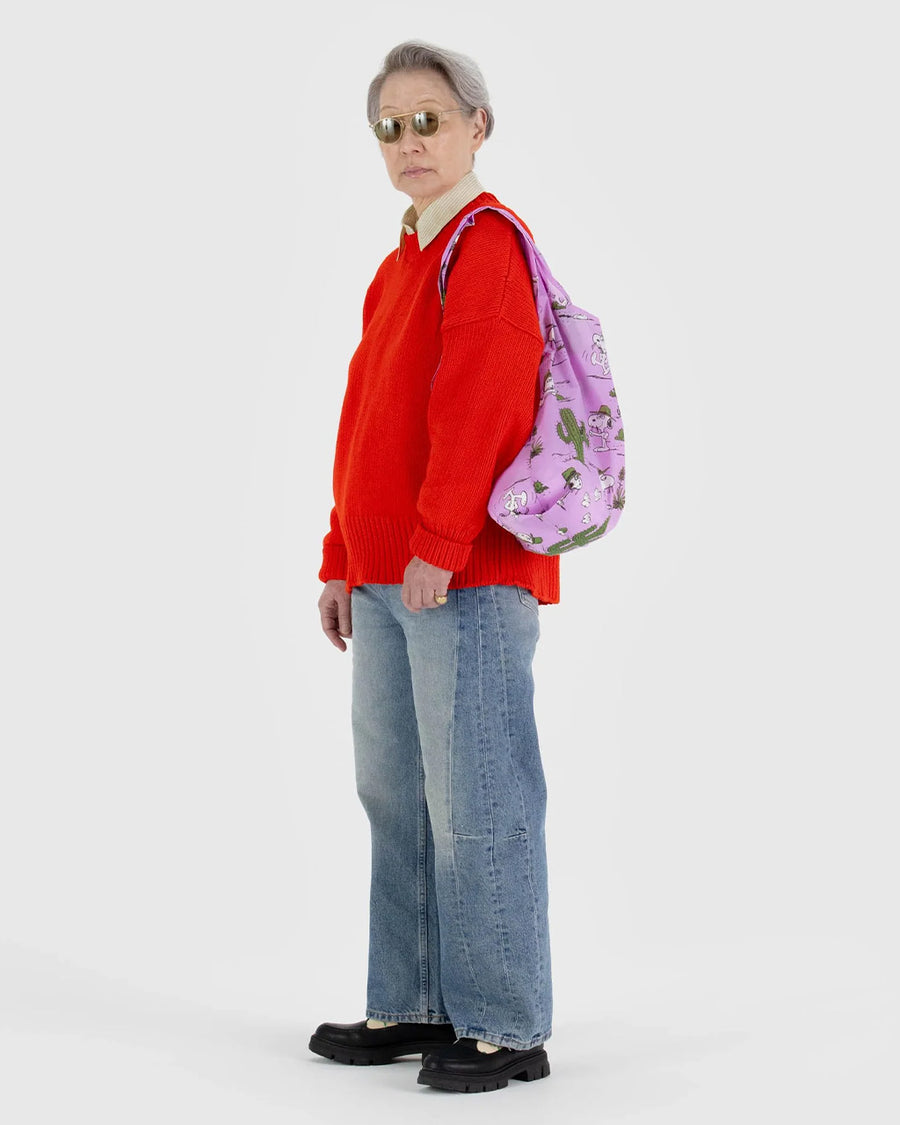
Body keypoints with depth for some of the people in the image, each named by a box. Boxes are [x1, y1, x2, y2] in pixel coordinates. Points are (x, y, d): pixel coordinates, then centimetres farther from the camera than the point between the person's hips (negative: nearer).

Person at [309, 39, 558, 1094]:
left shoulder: (487, 242, -8)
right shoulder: (400, 263, 20)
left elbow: (477, 406, -18)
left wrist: (436, 545, -22)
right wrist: (341, 560, 21)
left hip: (467, 577, -9)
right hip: (387, 576, 10)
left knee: (476, 803, -5)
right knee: (395, 797, 13)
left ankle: (505, 1027, 4)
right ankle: (415, 1005, 23)